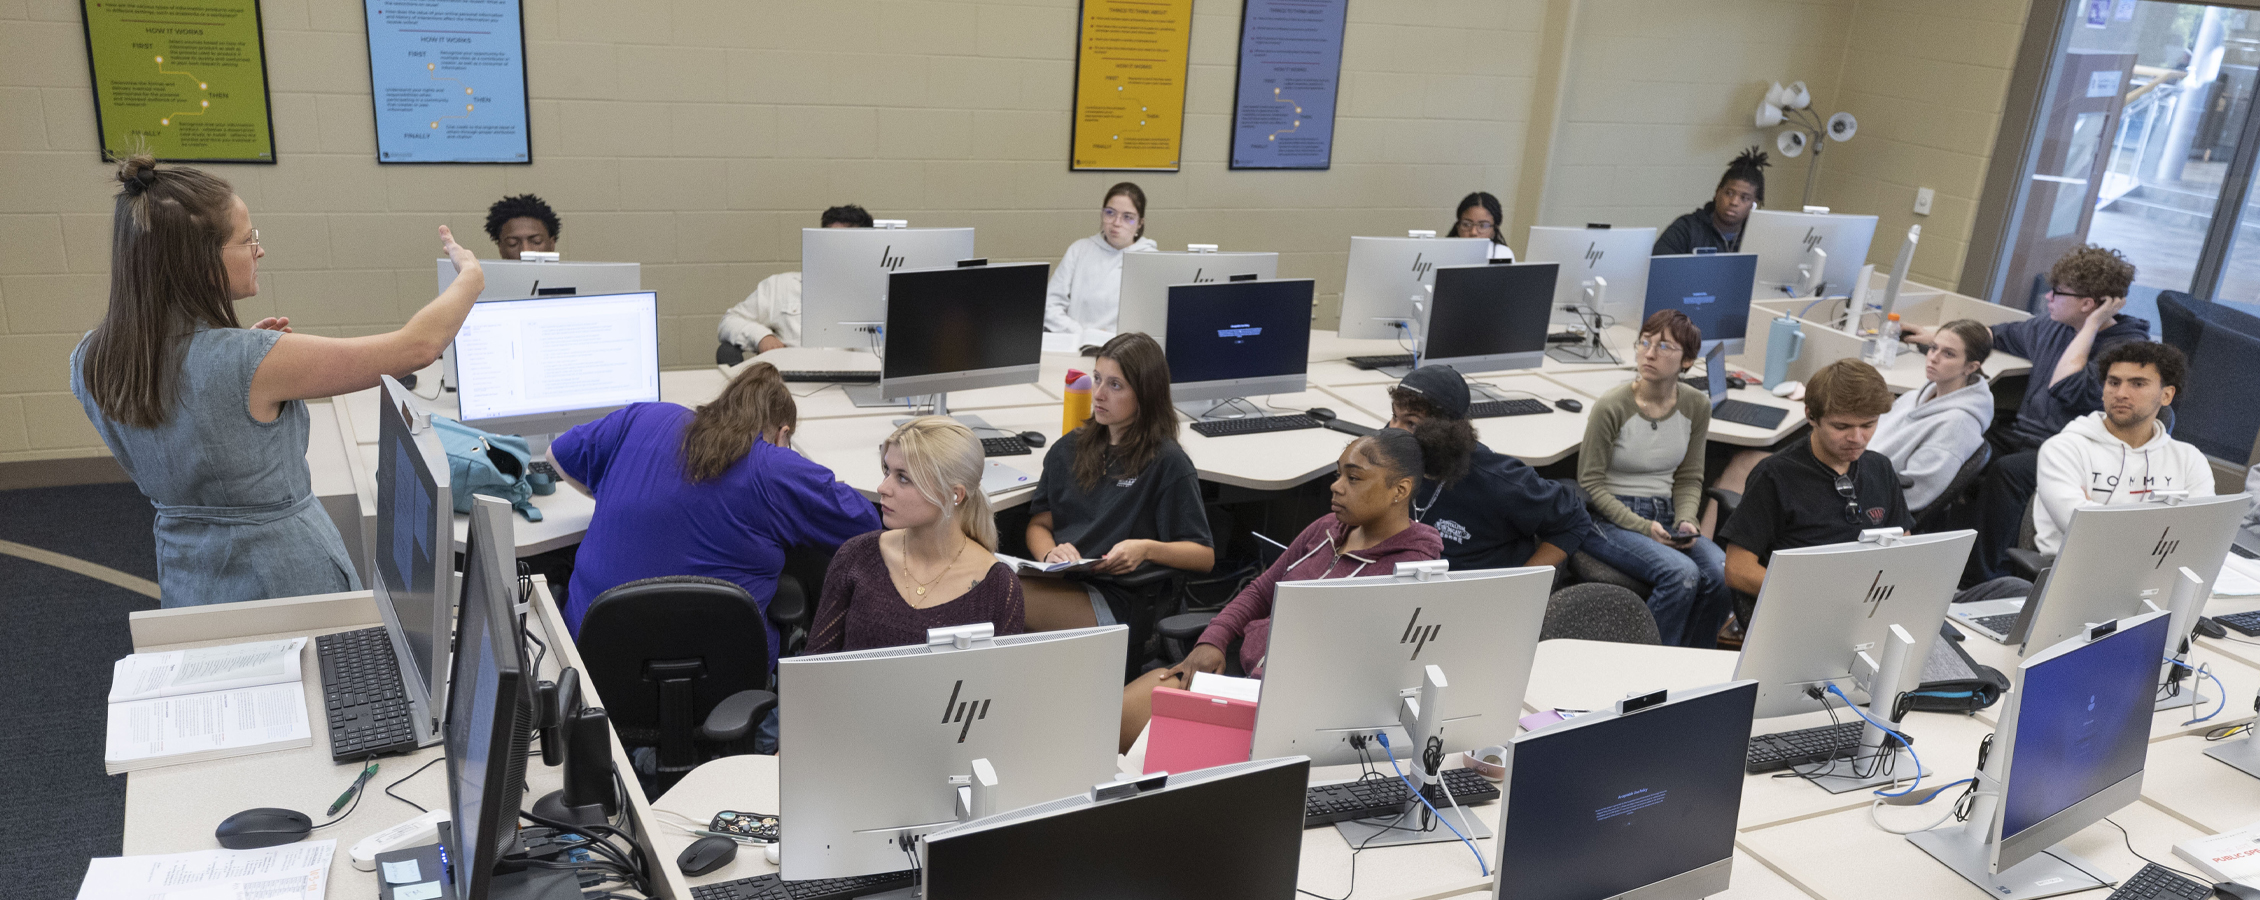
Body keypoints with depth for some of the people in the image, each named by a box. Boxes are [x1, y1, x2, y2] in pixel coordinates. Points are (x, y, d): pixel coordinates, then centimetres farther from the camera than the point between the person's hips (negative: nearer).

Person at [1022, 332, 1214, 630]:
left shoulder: (1167, 463, 0)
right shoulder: (1068, 449, 20)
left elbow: (1204, 556, -1)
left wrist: (1146, 549, -19)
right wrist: (1050, 555, -5)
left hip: (1109, 599, -6)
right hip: (1053, 580, 6)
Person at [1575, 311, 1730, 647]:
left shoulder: (1696, 405, 2)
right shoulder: (1611, 407, -14)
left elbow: (1689, 477, 9)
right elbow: (1590, 482, -9)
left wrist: (1685, 521, -10)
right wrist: (1643, 527, -17)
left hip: (1666, 515, 5)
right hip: (1610, 519, -5)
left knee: (1722, 574, -23)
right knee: (1682, 573, -30)